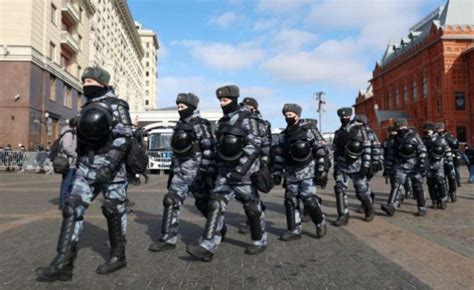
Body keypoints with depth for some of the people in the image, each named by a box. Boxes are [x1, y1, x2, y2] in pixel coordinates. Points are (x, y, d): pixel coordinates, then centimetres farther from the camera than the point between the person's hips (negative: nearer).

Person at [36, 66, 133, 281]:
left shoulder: (116, 106, -7)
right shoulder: (87, 106, 16)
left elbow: (123, 138, -17)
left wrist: (109, 167, -25)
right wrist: (80, 162, 23)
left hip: (111, 166, -7)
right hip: (87, 168, 7)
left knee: (113, 211, 1)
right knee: (72, 208, -4)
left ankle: (118, 256, 18)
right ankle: (63, 263, -2)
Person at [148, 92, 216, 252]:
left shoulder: (201, 125, -12)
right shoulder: (180, 125, 12)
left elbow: (209, 150, -17)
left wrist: (209, 173, -21)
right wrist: (172, 171, 17)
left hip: (196, 171, -7)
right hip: (180, 171, 7)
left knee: (204, 203, 8)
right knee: (171, 201, -3)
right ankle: (168, 239, 5)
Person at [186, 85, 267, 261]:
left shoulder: (246, 119, -10)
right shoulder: (222, 121, 14)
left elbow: (254, 146, -19)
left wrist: (241, 169, -27)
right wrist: (218, 169, 20)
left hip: (244, 172, -7)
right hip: (225, 172, 7)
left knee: (252, 208, 6)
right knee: (215, 204, -6)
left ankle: (260, 242, 25)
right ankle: (207, 248, -8)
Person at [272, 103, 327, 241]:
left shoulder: (309, 130, -4)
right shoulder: (283, 135, 11)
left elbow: (321, 149, -7)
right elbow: (279, 155, 13)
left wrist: (321, 168, -13)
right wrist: (277, 172, 7)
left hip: (307, 171, -5)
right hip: (291, 173, 6)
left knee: (309, 199, -11)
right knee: (290, 201, 4)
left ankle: (320, 223, 14)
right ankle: (294, 230, 15)